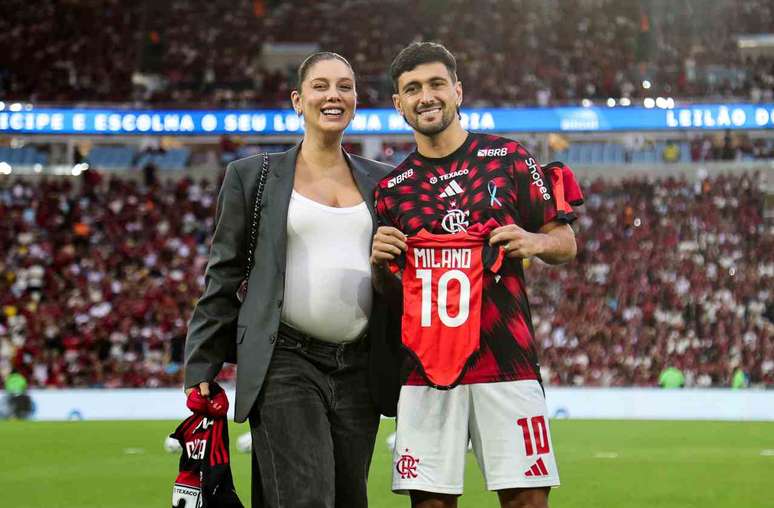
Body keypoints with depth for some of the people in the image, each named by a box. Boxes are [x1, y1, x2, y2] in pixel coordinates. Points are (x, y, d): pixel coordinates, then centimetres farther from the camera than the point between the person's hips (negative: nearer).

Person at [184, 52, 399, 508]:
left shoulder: (383, 181, 13)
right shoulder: (252, 176, 6)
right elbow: (223, 277, 6)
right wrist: (201, 369, 3)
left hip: (358, 368, 4)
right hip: (284, 363, -4)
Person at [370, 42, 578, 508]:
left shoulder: (508, 158, 7)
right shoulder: (393, 187, 13)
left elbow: (566, 242, 10)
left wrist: (534, 242, -11)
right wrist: (380, 262, 0)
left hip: (506, 360, -2)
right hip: (425, 367, 2)